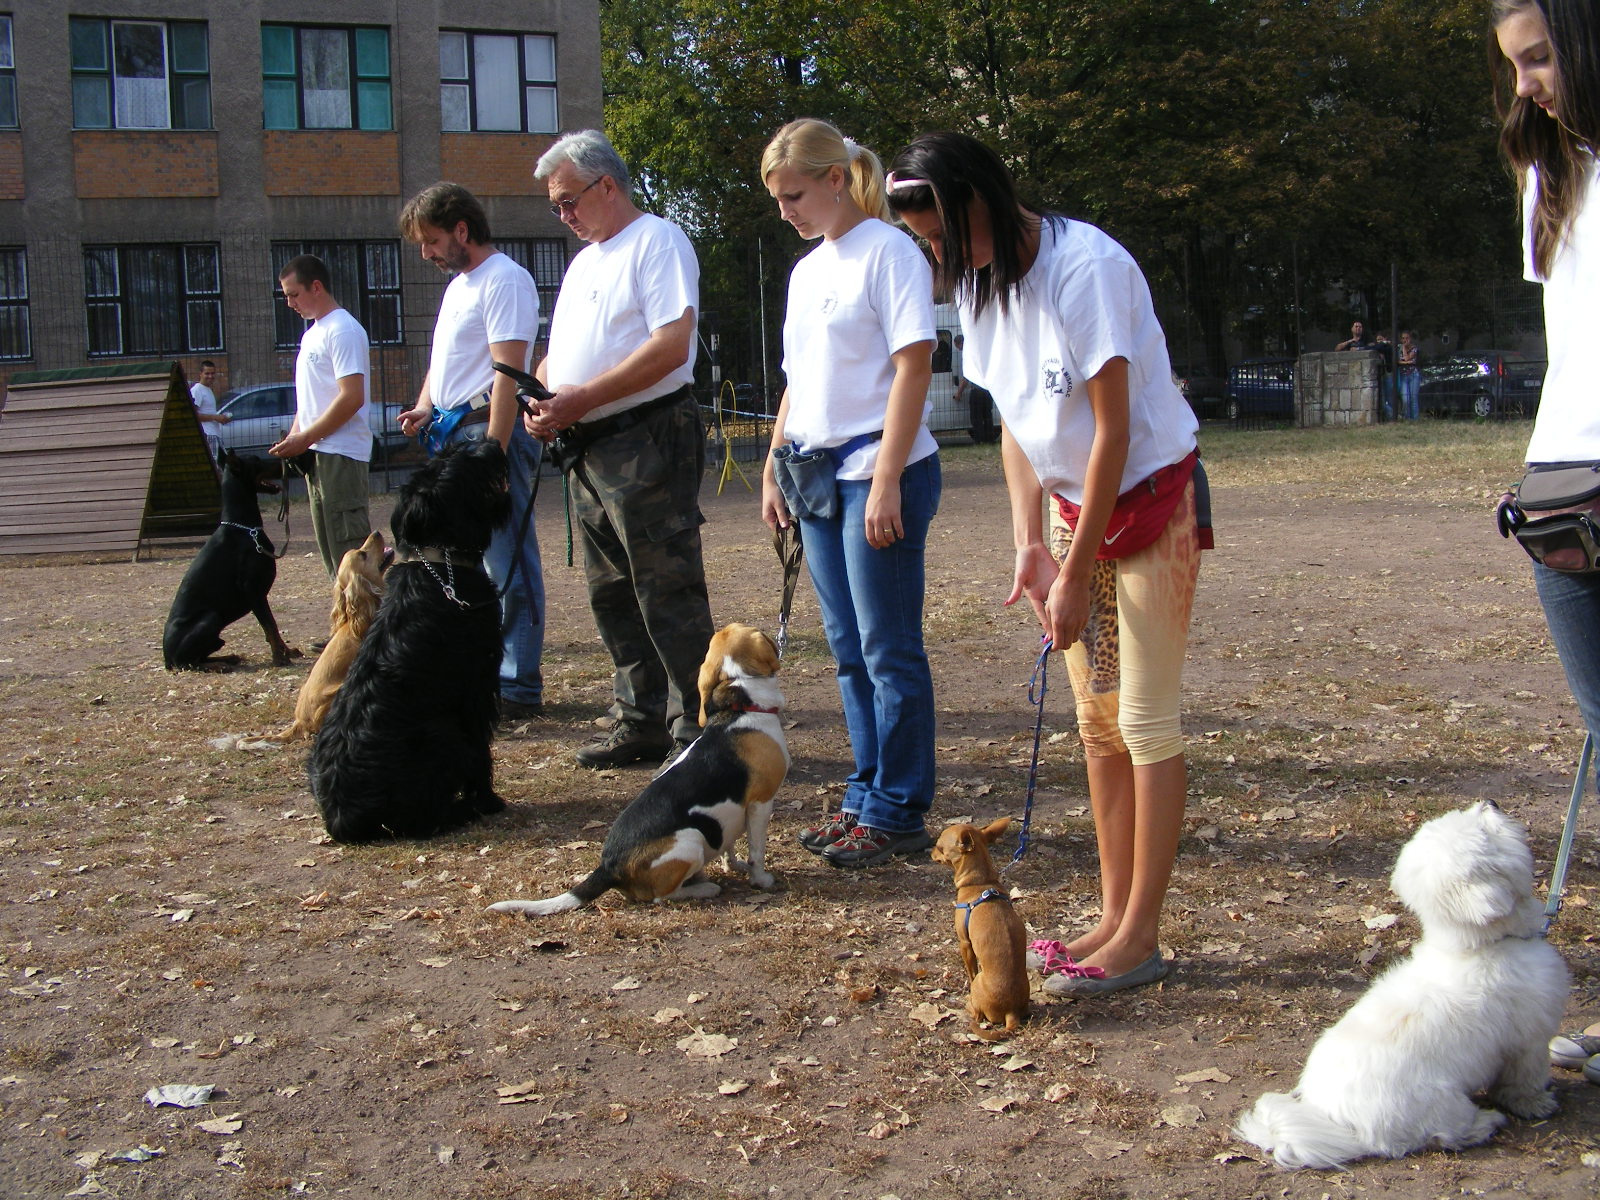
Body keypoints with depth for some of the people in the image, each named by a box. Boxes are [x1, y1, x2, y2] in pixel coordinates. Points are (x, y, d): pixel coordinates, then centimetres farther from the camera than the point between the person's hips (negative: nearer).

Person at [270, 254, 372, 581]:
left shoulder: (342, 330, -11)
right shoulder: (312, 334, 20)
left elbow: (352, 397, -19)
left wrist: (305, 438, -15)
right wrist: (292, 440, 10)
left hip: (340, 454, -10)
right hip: (317, 454, 10)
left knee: (348, 547, -12)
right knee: (329, 546, 11)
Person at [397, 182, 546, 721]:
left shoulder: (504, 279, -10)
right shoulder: (457, 285, 21)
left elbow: (508, 372, -17)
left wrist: (492, 453, -23)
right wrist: (424, 408, 8)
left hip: (492, 429, -10)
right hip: (454, 433, 10)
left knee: (507, 567, -7)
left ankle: (518, 690, -4)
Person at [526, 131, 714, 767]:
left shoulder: (657, 242, -6)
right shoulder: (585, 260, 22)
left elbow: (671, 345, -19)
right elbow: (560, 354, 25)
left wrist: (582, 398, -19)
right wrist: (544, 401, 2)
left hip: (646, 444, -10)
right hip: (589, 451, 10)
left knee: (669, 595, -7)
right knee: (613, 596, 13)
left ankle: (698, 730, 0)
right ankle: (641, 721, 22)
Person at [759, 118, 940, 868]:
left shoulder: (887, 251, -8)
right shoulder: (806, 271, 16)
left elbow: (913, 367, -14)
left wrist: (885, 482, -19)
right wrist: (773, 468, 15)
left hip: (878, 472, -8)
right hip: (818, 471, 8)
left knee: (889, 651, -2)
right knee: (849, 649, 12)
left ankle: (899, 813, 6)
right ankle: (866, 797, 21)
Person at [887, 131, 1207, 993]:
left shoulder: (1085, 267, -22)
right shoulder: (976, 284, 2)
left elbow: (1113, 431, -21)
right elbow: (1014, 421, 5)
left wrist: (1076, 574, -19)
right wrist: (1029, 545, -6)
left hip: (1150, 498, -7)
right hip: (1071, 503, 7)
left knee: (1146, 721, -5)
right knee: (1097, 721, 8)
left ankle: (1140, 937, 2)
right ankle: (1115, 915, 15)